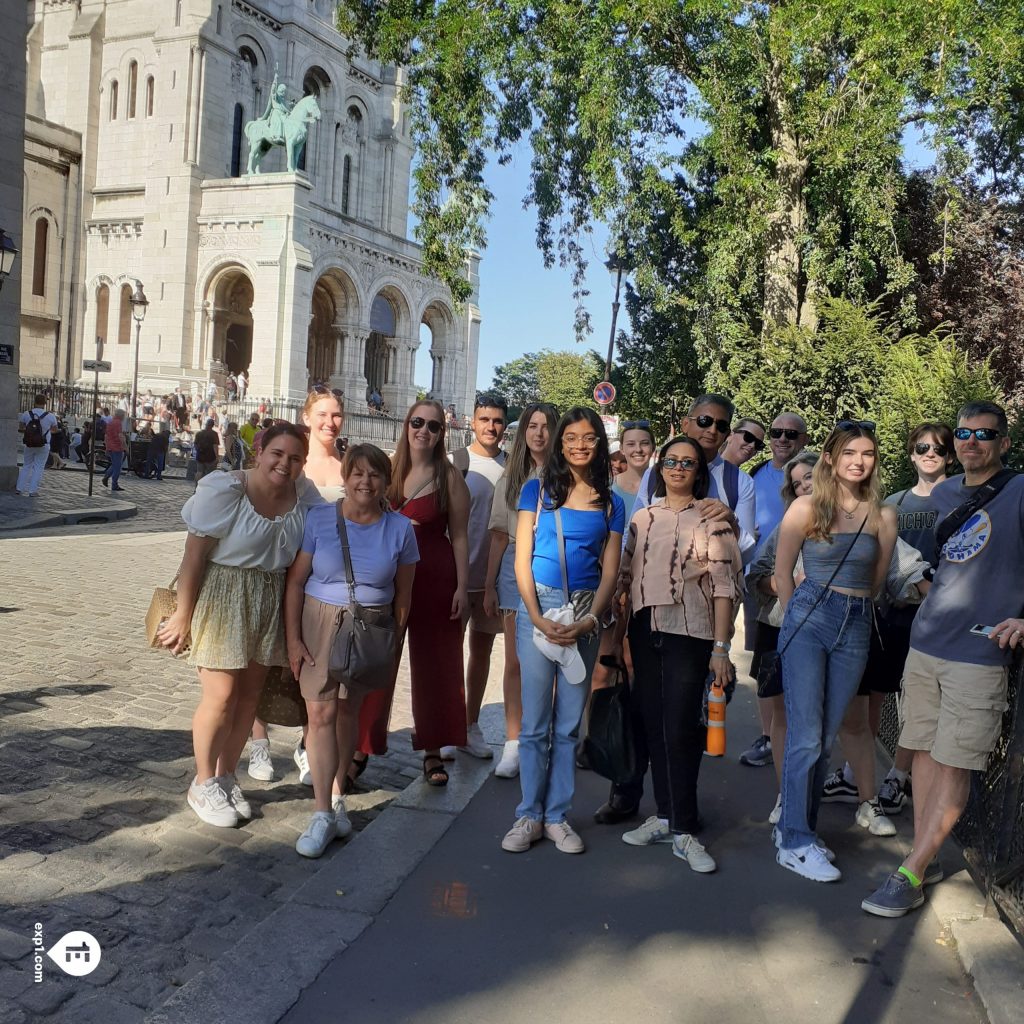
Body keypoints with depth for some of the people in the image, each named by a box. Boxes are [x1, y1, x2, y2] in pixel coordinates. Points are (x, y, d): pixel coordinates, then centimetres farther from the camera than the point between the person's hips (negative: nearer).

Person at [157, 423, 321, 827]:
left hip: (271, 604, 5)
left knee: (250, 693, 12)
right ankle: (203, 783, 19)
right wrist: (183, 616, -12)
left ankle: (226, 775, 31)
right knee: (221, 695, -3)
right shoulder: (224, 490, -16)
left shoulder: (305, 496, -3)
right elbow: (194, 554, -13)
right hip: (222, 599, -5)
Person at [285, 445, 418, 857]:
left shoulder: (399, 528, -2)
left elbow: (403, 595, 5)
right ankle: (322, 813, 3)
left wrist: (395, 648, 5)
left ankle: (337, 798, 29)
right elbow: (295, 581, -4)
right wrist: (292, 639, -7)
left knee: (348, 710, 12)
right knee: (320, 713, -5)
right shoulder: (318, 518, -6)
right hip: (319, 624, -1)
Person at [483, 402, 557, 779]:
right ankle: (513, 743, 10)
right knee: (515, 661, 4)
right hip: (515, 567, 3)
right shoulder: (510, 477, 11)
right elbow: (500, 535, 11)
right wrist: (489, 586, 8)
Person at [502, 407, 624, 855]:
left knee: (569, 724, 8)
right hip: (538, 607, -2)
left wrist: (589, 620, -9)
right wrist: (538, 618, -11)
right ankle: (530, 817, 14)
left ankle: (557, 816, 19)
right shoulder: (538, 490, 3)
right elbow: (522, 560, -1)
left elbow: (609, 571, 6)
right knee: (535, 722, 1)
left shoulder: (611, 503, 9)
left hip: (585, 615, 2)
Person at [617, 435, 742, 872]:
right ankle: (665, 815, 21)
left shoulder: (711, 520, -1)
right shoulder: (642, 518, 12)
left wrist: (721, 647, -11)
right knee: (654, 726, 9)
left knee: (680, 730, -5)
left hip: (689, 634, -4)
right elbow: (625, 576, 14)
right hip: (645, 633, 4)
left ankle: (683, 829, 5)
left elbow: (724, 586, -5)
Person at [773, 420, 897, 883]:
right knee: (806, 736, -5)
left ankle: (797, 827, 21)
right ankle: (795, 842, 5)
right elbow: (783, 573, 3)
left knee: (825, 736, 9)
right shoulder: (807, 508, -4)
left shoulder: (883, 516, 4)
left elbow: (875, 580, 14)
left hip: (856, 627, 3)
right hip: (808, 620, -3)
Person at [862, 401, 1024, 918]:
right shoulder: (943, 493, 12)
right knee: (925, 751, 9)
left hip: (979, 653, -6)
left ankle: (910, 874, 2)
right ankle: (925, 859, 20)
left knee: (954, 764, -2)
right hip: (924, 643, 6)